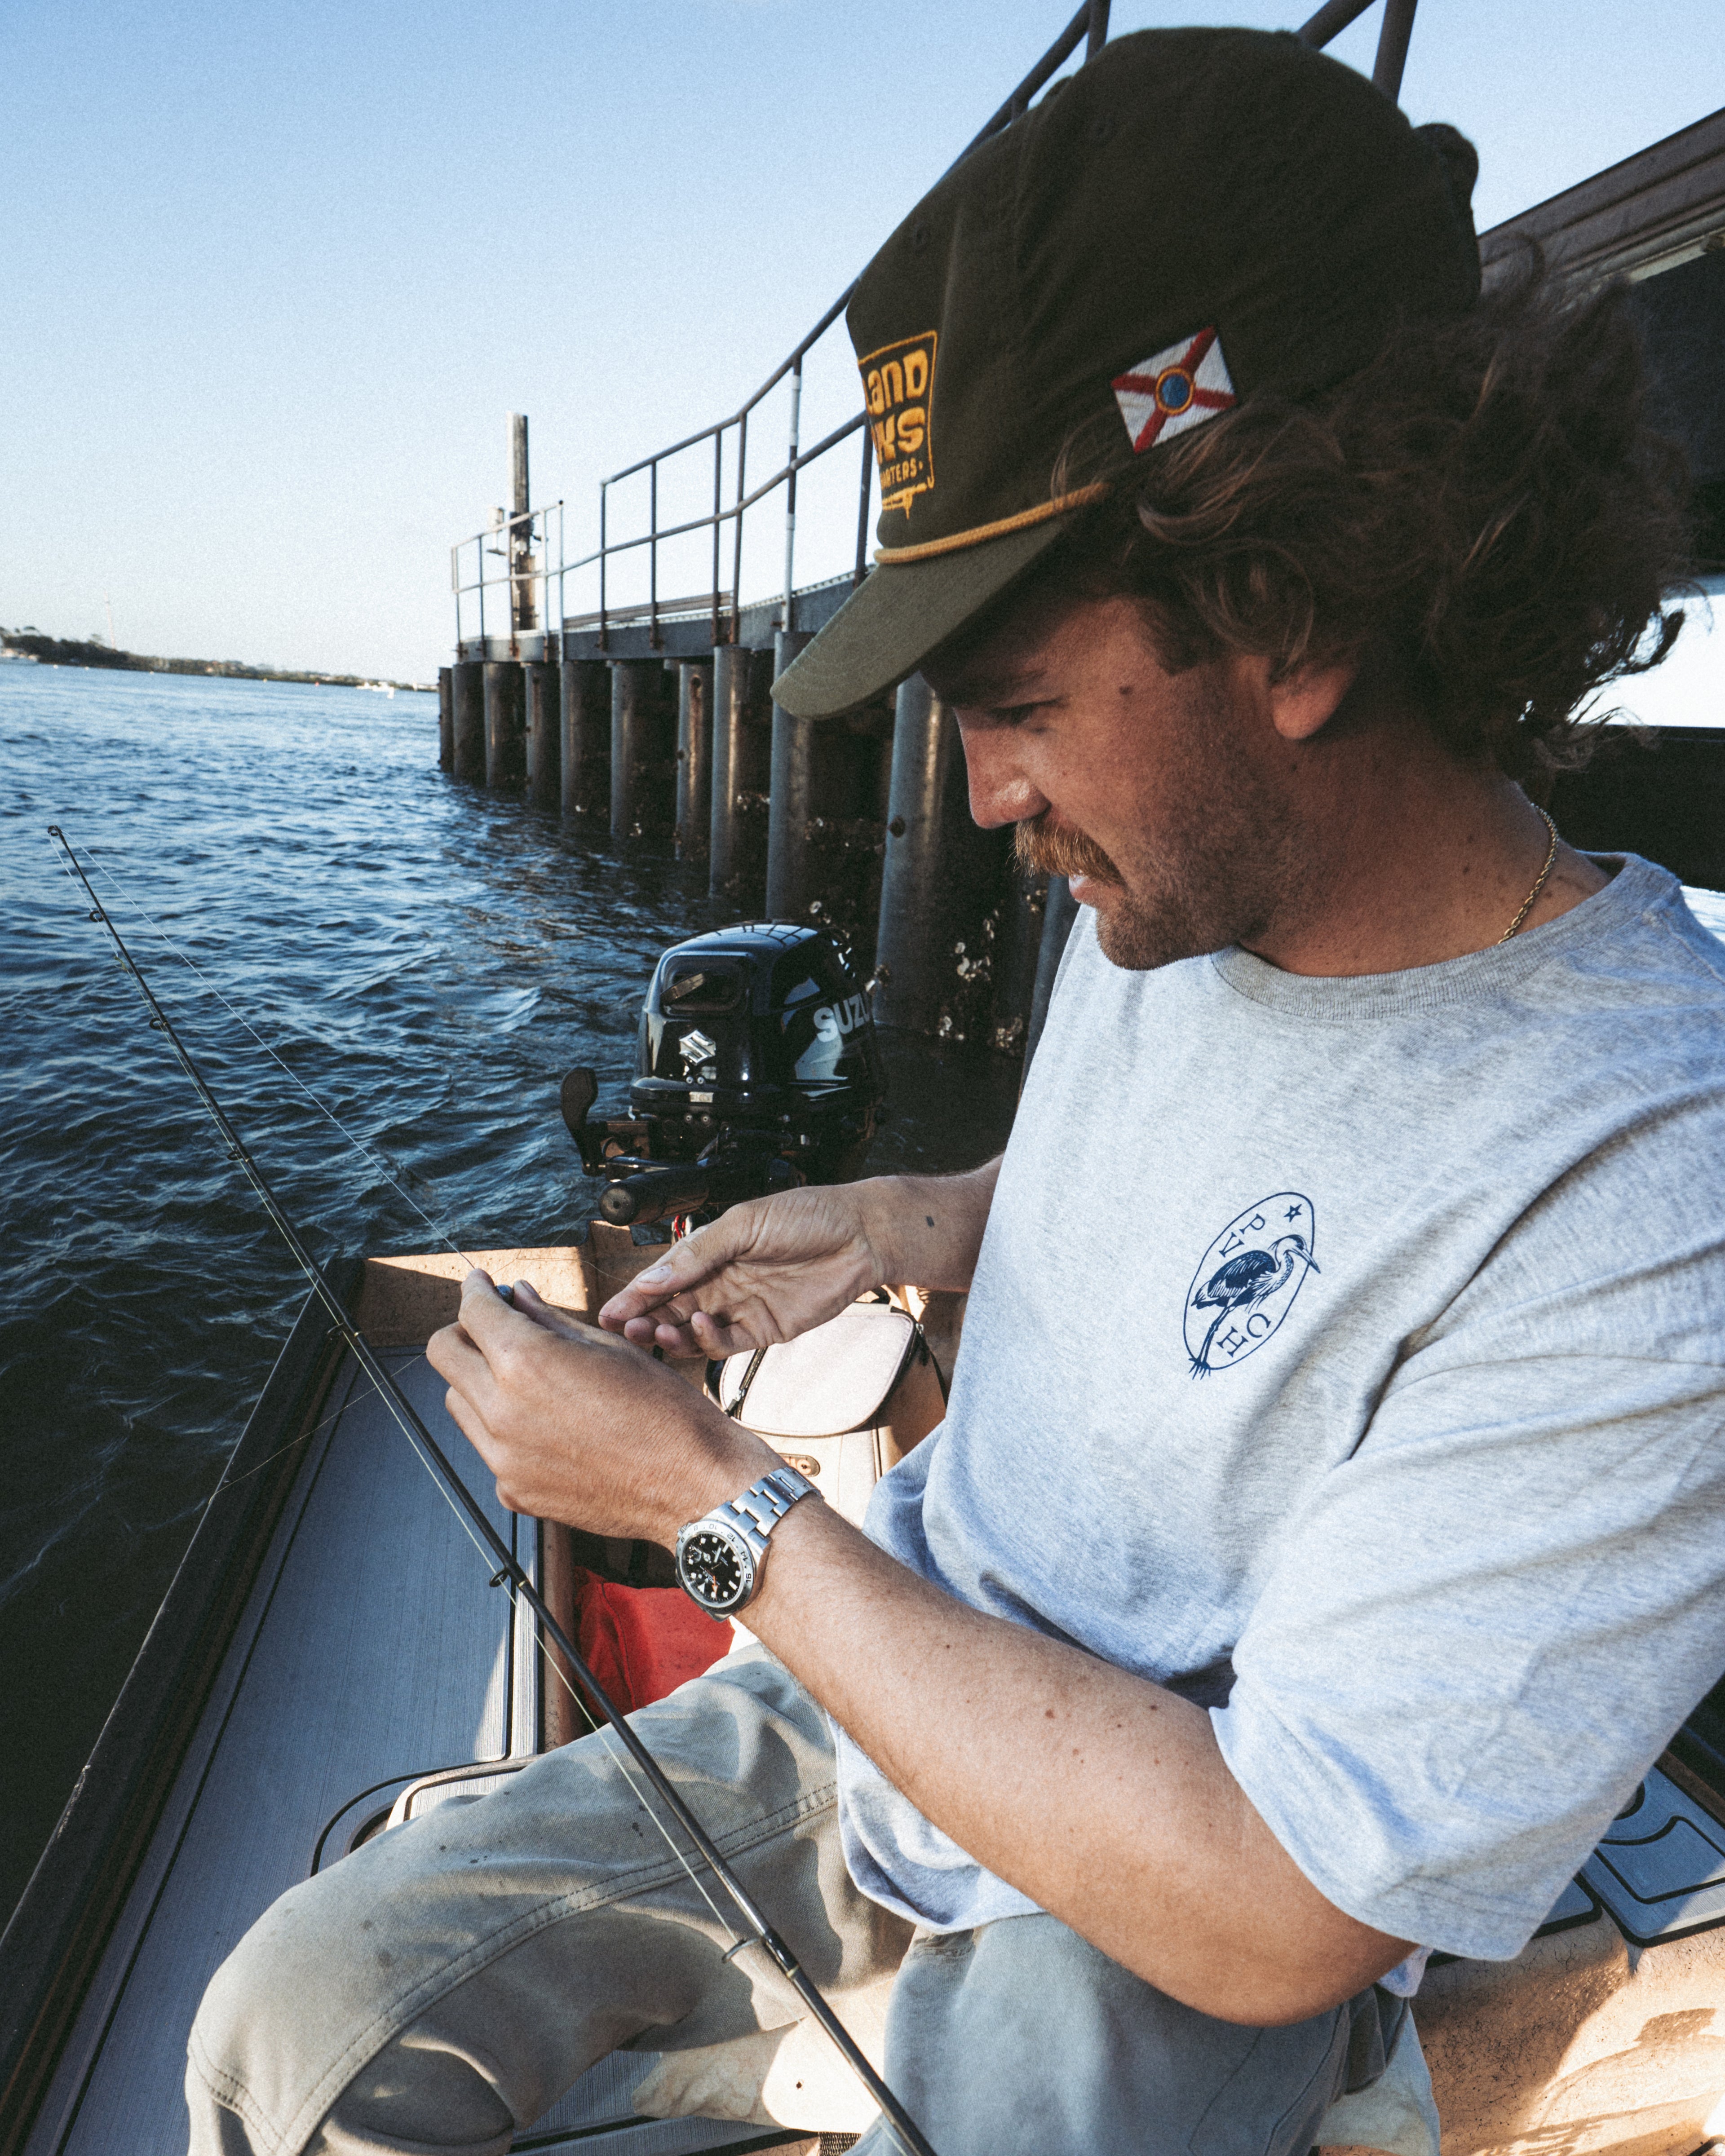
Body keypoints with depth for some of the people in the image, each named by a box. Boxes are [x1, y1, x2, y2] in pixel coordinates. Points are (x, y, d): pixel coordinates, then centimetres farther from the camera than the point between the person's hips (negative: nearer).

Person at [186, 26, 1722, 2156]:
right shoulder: (1165, 898, -6)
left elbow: (1263, 1914, -24)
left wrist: (706, 1492, -21)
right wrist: (904, 1223, -5)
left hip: (1169, 1954, -4)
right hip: (858, 1728, 5)